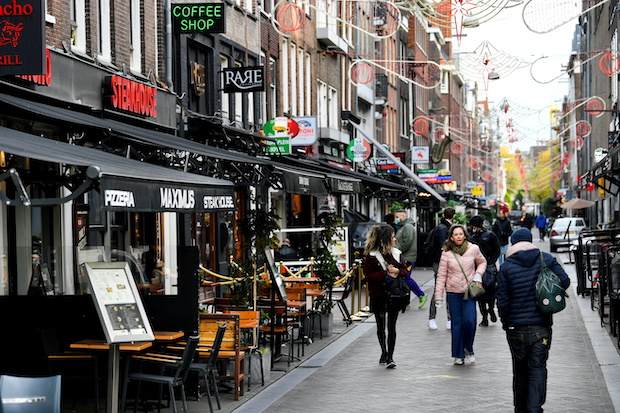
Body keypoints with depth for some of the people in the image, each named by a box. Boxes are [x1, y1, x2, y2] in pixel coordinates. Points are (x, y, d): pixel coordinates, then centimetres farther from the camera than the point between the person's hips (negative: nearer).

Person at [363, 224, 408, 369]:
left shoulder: (396, 253, 6)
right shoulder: (371, 255, -9)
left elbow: (405, 271, 10)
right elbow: (369, 276, -12)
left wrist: (397, 271, -12)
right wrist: (386, 274, -19)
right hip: (378, 296, -2)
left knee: (392, 327, -2)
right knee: (381, 327, 11)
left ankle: (390, 356, 1)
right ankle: (384, 352, 30)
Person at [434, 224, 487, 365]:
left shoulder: (473, 249, -3)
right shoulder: (446, 253, -4)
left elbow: (482, 262, 17)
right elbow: (441, 275, 0)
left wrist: (478, 274, -2)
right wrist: (439, 296, -2)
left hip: (470, 291, 0)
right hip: (453, 292, 0)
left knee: (470, 321, -11)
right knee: (457, 323, 3)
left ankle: (468, 349, 13)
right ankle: (459, 355, 13)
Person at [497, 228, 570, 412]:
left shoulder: (506, 267, -4)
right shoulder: (546, 259, 0)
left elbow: (502, 300, -5)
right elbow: (564, 281, -4)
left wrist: (506, 321, 9)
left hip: (516, 328, 0)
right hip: (541, 326, 0)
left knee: (520, 371, 12)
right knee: (538, 369, 1)